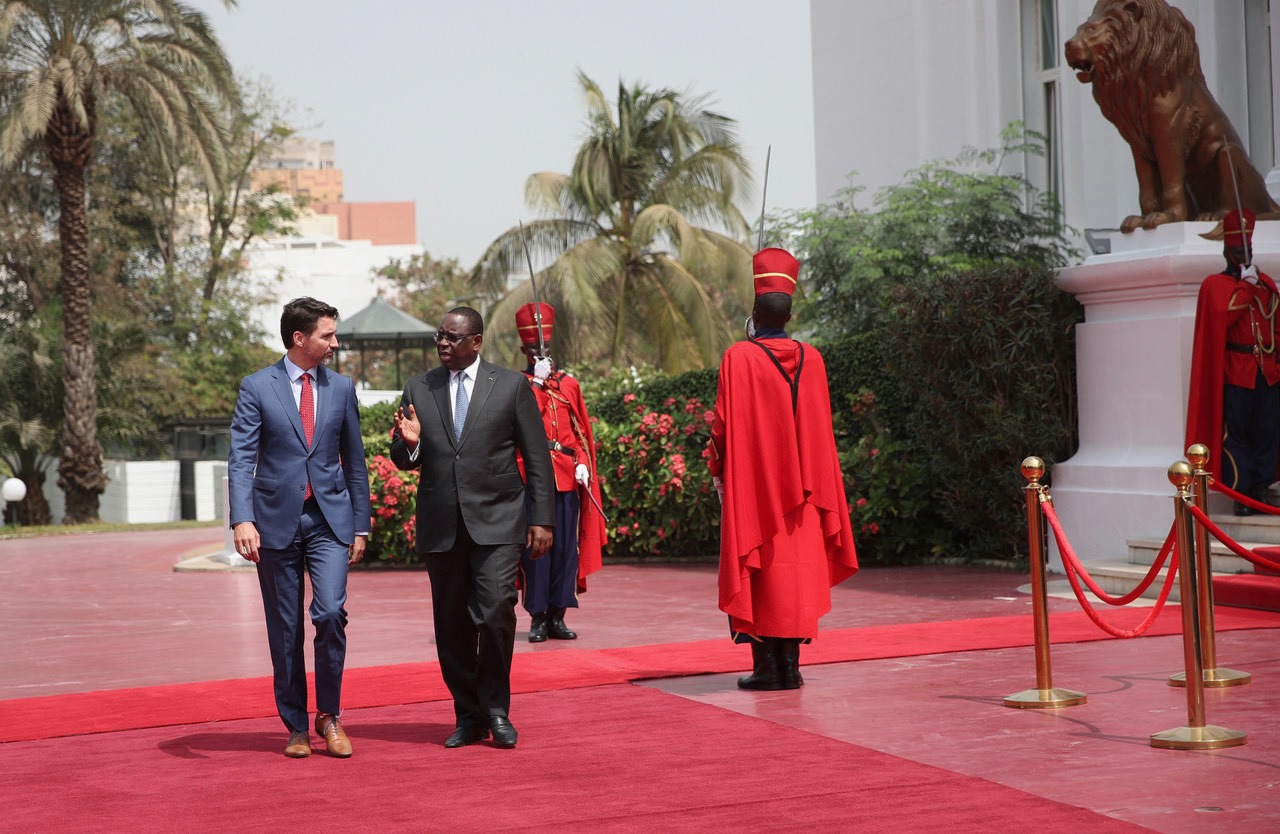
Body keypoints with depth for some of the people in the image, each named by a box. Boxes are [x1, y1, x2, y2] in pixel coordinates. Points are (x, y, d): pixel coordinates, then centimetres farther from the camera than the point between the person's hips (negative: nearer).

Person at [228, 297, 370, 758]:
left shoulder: (341, 388, 8)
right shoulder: (257, 387, -1)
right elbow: (241, 459, -7)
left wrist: (360, 525, 10)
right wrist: (242, 520, -20)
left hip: (330, 518, 1)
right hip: (276, 520, -1)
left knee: (331, 613, -16)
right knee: (284, 630, 5)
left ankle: (330, 714, 3)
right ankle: (296, 727, 17)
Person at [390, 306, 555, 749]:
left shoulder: (511, 385, 3)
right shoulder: (418, 390, 10)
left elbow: (537, 458, 4)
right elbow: (403, 461, 14)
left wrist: (542, 518, -2)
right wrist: (409, 443, -10)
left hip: (497, 521, -3)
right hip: (441, 525, 3)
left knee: (496, 613, -15)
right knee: (452, 626, 5)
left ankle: (496, 708, 4)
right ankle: (469, 716, 17)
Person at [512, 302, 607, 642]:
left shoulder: (569, 384, 13)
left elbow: (583, 432, 13)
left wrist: (583, 464, -1)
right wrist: (538, 382, -14)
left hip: (568, 479, 3)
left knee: (566, 547, 3)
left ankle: (557, 616, 9)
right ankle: (538, 617, 4)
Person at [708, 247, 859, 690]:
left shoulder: (738, 357, -9)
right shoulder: (811, 359, 2)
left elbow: (723, 425, -7)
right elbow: (821, 428, 8)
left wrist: (718, 470, 7)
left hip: (751, 487, -3)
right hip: (800, 487, 3)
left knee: (759, 574, 1)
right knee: (796, 571, 6)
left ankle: (766, 666, -1)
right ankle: (790, 665, 6)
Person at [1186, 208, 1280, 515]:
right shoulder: (1214, 284, 0)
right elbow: (1224, 315, -18)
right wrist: (1245, 285, -12)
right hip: (1235, 371, -5)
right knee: (1236, 434, -5)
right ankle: (1241, 495, -2)